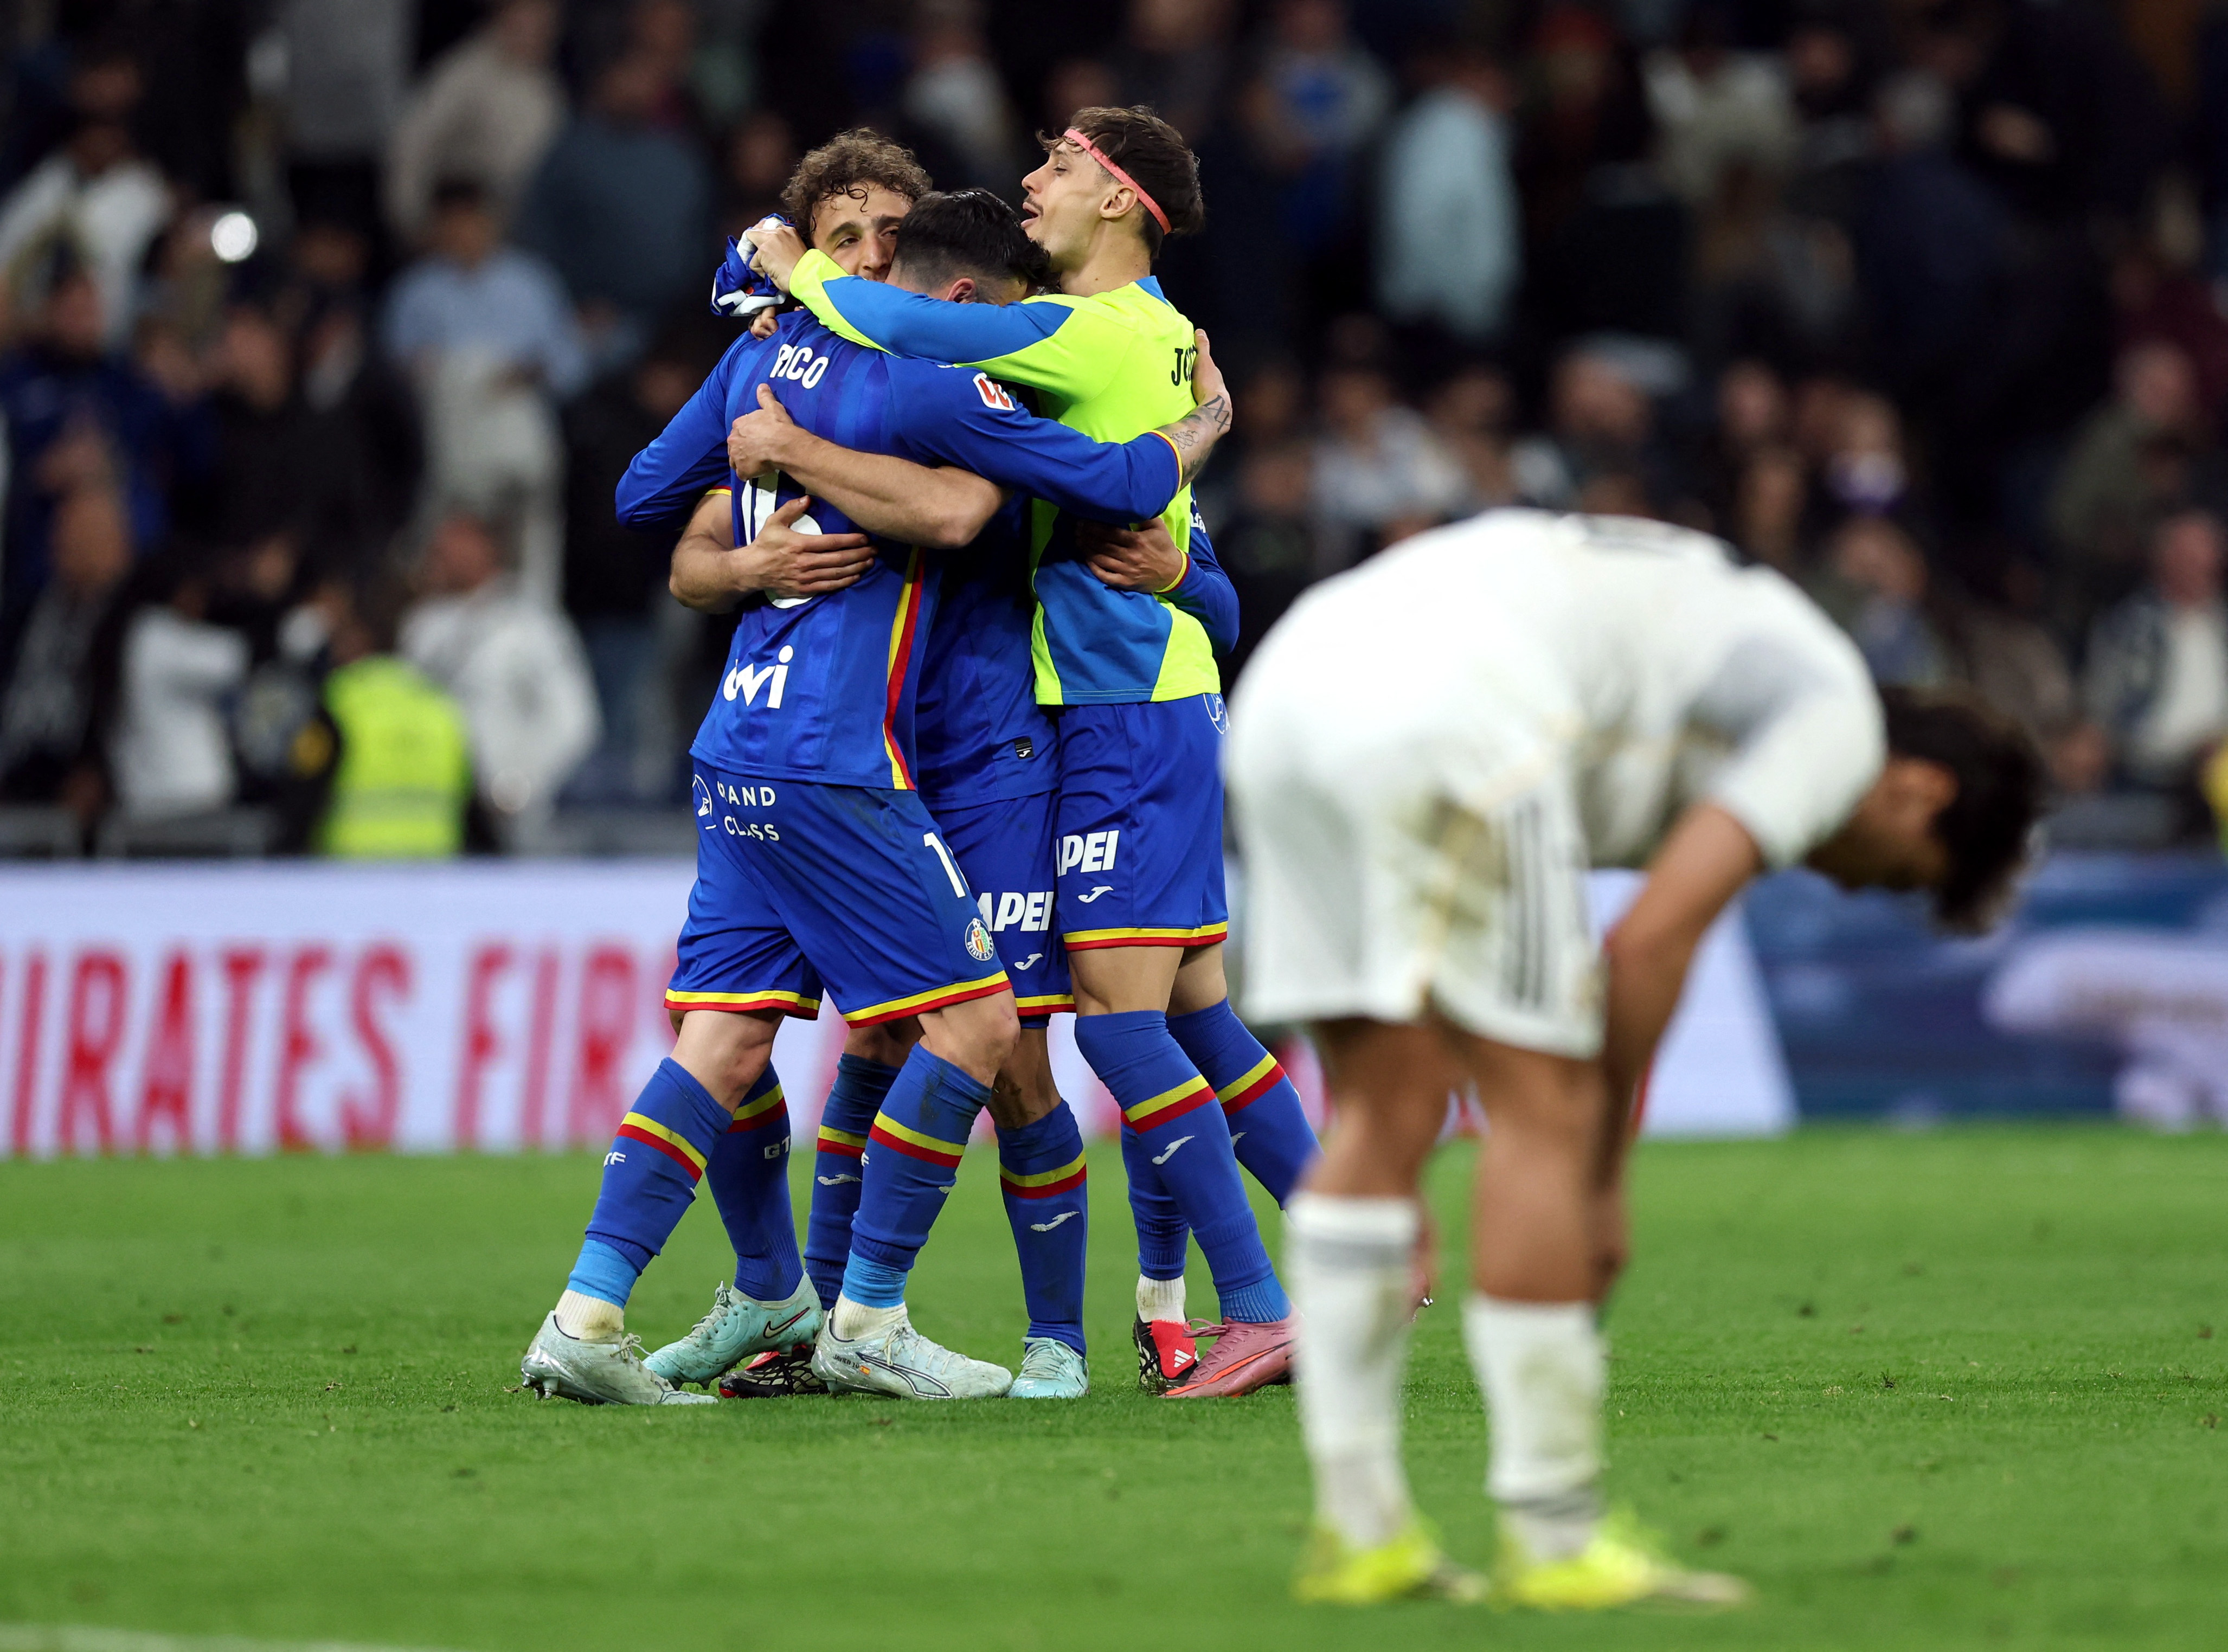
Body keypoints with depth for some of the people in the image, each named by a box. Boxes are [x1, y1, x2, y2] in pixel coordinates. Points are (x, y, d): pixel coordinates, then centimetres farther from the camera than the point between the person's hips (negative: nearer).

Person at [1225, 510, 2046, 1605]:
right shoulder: (1836, 717, 9)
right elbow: (1653, 941, -2)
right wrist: (1602, 1178, 7)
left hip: (1288, 692, 9)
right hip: (1446, 722, -9)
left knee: (1383, 1118, 12)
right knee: (1545, 1117, -1)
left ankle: (1359, 1528, 10)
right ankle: (1553, 1543, 1)